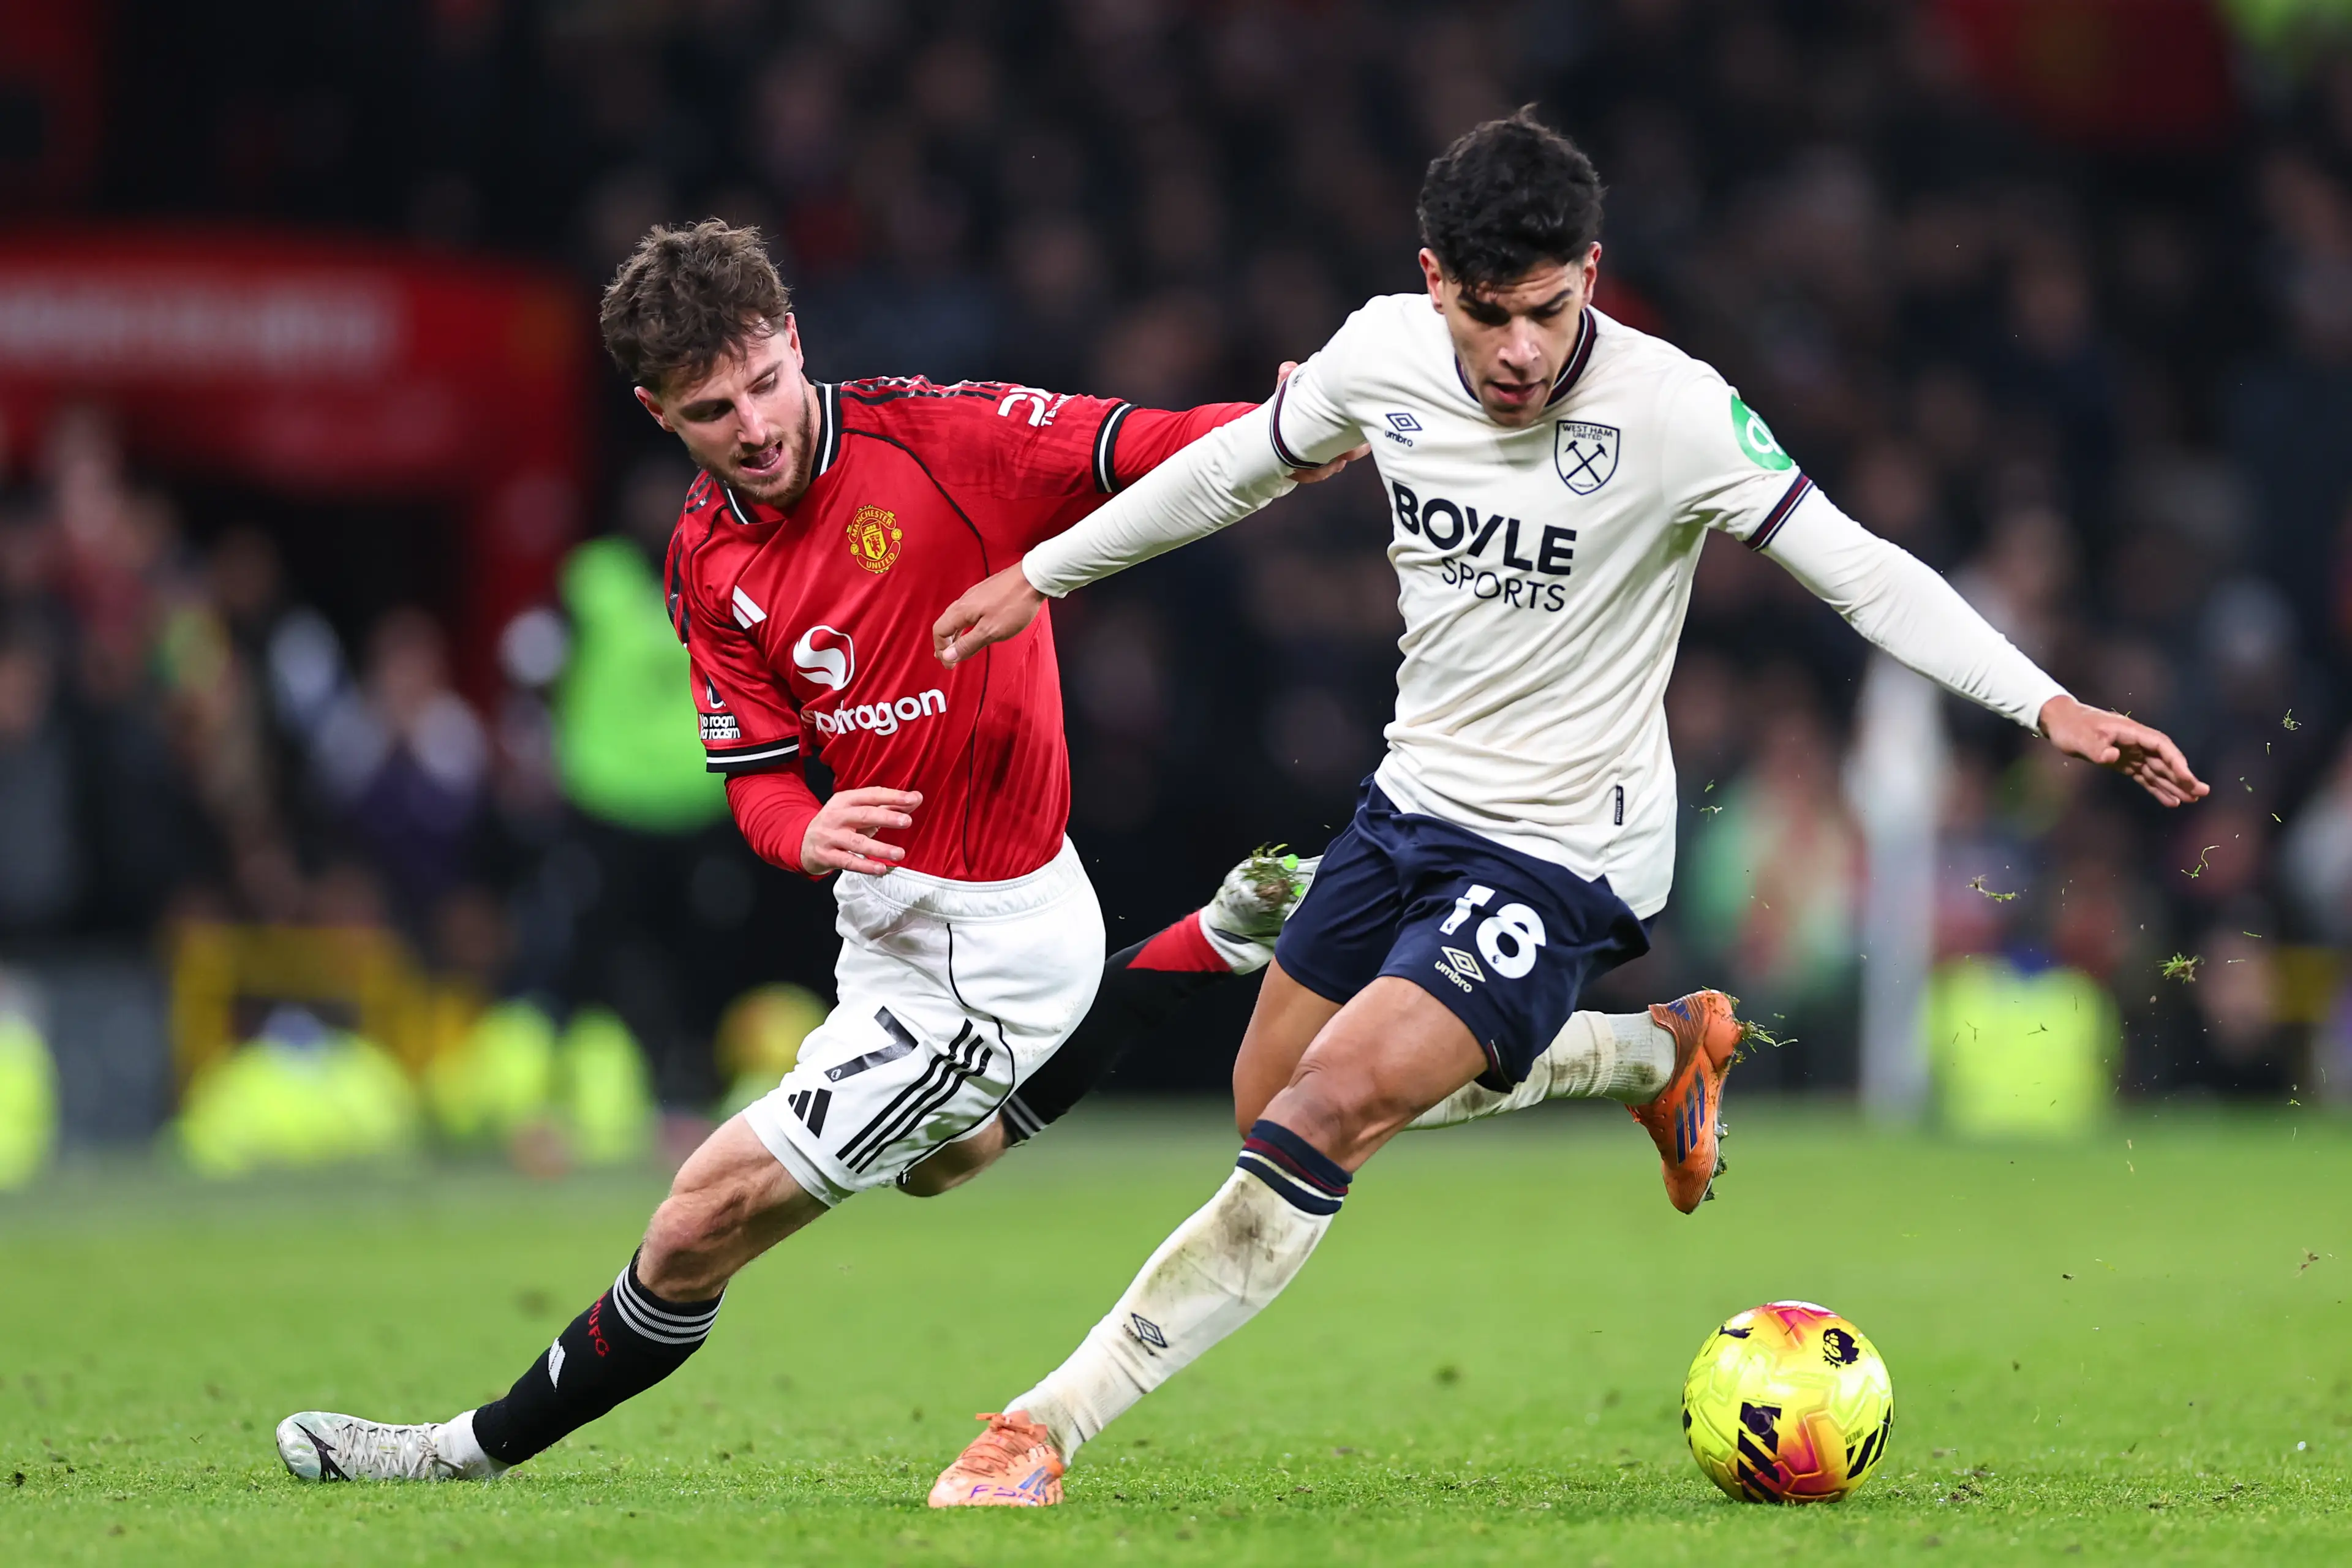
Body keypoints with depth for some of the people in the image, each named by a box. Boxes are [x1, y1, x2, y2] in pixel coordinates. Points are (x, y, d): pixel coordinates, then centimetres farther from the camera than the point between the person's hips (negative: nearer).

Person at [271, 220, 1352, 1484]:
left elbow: (1149, 451, -26)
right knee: (938, 1157, 37)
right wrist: (808, 833, -25)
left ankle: (485, 1447, 15)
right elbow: (757, 772, -1)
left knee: (711, 1211, -5)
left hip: (984, 950, -8)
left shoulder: (940, 436, -21)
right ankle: (1211, 941, 39)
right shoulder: (708, 561, -2)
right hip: (888, 922, 8)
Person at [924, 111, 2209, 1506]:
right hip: (1413, 800, 7)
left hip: (1560, 857, -7)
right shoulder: (1384, 356, -8)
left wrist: (2050, 705, -33)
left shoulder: (1669, 410, -23)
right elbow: (1236, 467, 12)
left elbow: (1859, 569, -22)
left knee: (1326, 1116, -21)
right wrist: (1039, 576, 20)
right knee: (1271, 1109, 18)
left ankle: (1050, 1428, -16)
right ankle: (1660, 1053, 33)